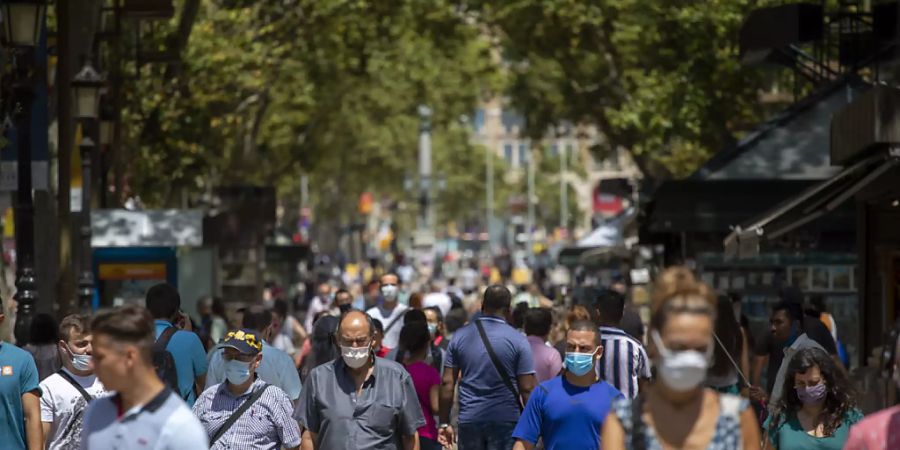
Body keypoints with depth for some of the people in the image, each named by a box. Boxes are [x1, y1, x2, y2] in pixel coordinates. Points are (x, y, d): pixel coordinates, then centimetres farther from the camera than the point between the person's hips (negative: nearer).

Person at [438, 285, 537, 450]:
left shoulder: (460, 336, 3)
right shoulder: (518, 340, -5)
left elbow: (447, 383, 2)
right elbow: (526, 389, -9)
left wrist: (445, 423, 8)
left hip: (469, 419, 3)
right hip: (505, 420, -3)